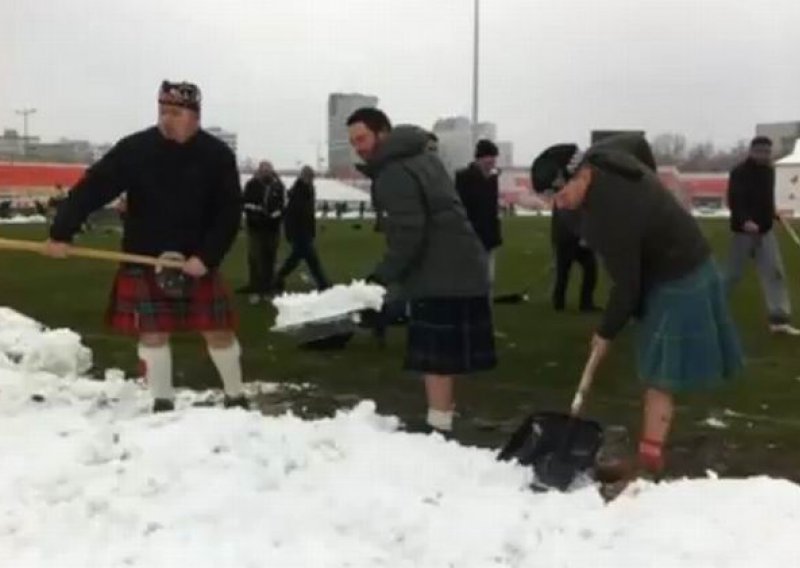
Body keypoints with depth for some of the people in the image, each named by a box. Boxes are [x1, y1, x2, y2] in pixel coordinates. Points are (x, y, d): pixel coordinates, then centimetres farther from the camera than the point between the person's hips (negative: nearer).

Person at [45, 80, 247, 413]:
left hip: (198, 260, 0)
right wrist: (61, 233, -21)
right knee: (153, 333, 3)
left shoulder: (217, 156, -7)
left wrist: (206, 257, -17)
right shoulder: (134, 149, -9)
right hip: (145, 261, 0)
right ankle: (162, 403, 20)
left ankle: (236, 399, 22)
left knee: (219, 331, 3)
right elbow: (92, 188, -12)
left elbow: (229, 213, -7)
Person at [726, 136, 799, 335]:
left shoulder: (769, 171, 8)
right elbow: (733, 201, -24)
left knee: (775, 272, -2)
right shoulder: (739, 172, -15)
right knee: (734, 272, 2)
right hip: (743, 229, -6)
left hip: (765, 229, 6)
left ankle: (779, 320, -2)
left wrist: (771, 214, 14)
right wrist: (744, 220, -37)